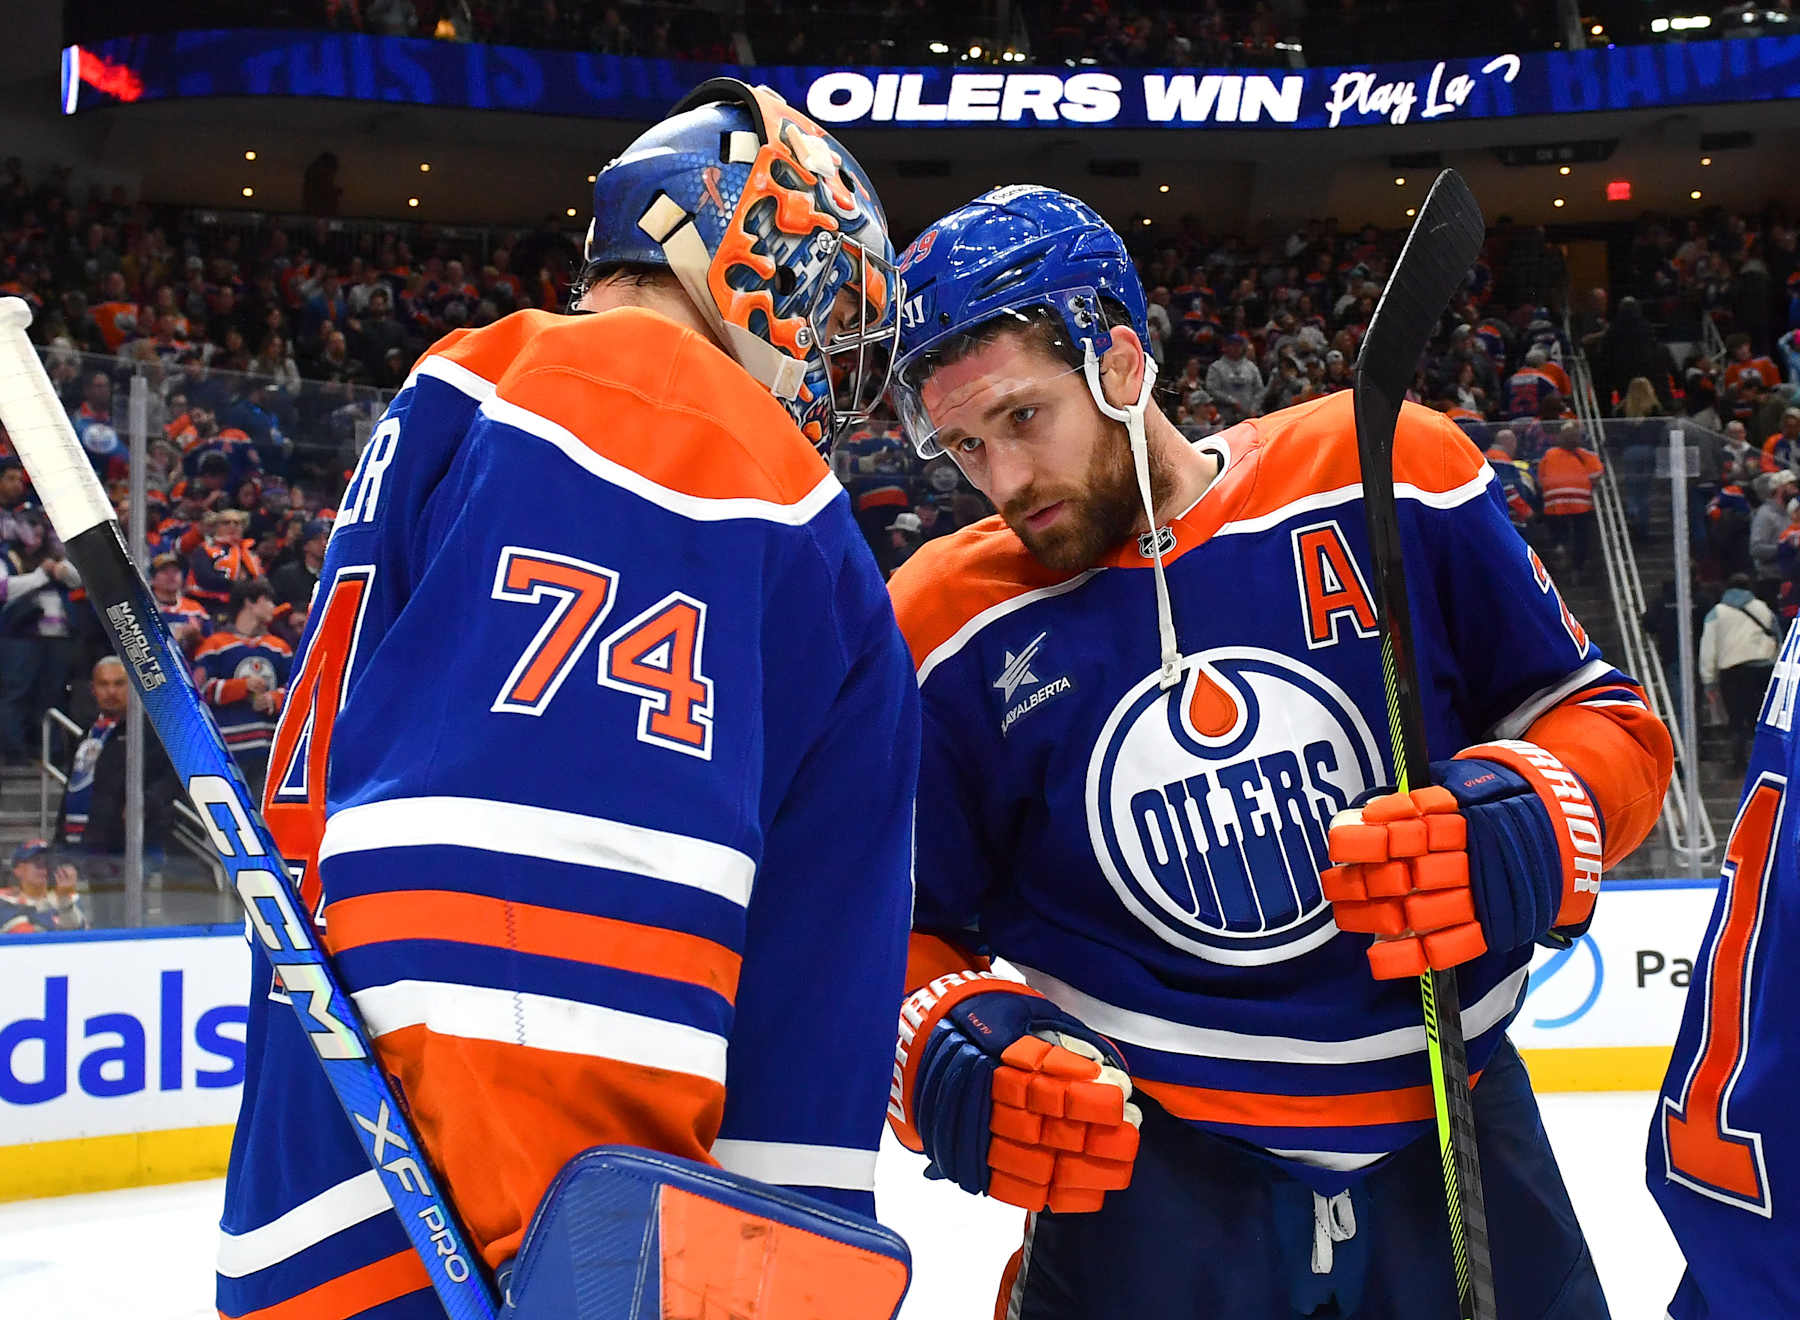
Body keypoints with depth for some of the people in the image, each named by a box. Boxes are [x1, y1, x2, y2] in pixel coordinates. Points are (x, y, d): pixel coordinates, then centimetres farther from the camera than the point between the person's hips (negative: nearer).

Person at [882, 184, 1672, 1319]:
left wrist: (1528, 824, -18)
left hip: (1452, 1152, 1)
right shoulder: (942, 629, -5)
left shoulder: (1387, 480, -8)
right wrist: (945, 1047, -15)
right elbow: (898, 926, 4)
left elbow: (1609, 719, 1)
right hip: (1137, 1174, 0)